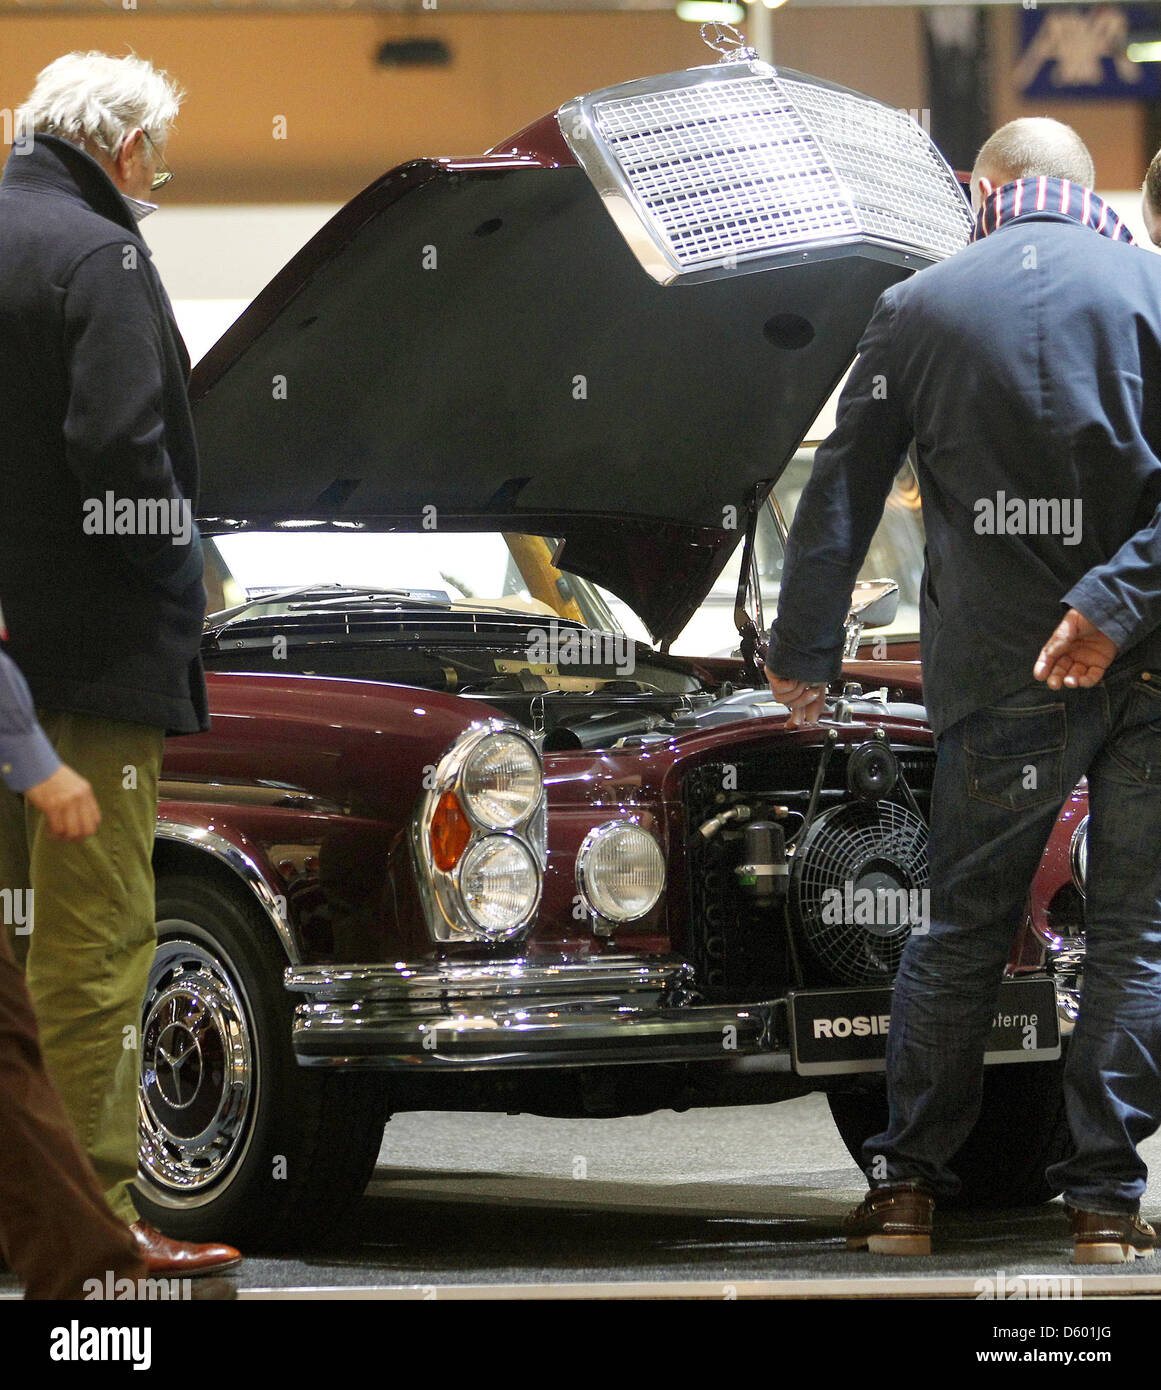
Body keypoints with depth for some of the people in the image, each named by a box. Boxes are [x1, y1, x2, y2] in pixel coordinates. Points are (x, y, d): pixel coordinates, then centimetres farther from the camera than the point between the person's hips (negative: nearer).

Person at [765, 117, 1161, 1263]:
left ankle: (906, 1187, 13)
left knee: (965, 921, 12)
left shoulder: (919, 307, 6)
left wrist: (802, 653, 19)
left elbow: (840, 495, 10)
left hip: (999, 669, 1)